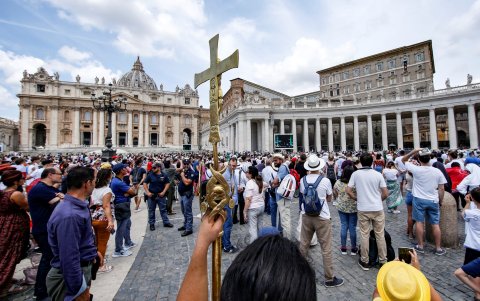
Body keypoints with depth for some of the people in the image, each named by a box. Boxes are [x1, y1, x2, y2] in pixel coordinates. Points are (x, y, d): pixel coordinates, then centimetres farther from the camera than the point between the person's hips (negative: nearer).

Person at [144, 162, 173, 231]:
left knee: (163, 209, 8)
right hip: (151, 195, 0)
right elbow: (145, 183, 0)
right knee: (151, 210, 11)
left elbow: (167, 184, 1)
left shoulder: (164, 175, -3)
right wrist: (147, 192, -8)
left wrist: (163, 192, -8)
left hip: (161, 195, 0)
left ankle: (166, 222, 19)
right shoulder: (150, 175, -3)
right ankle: (151, 224, 24)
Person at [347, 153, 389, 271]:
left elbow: (348, 191, -7)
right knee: (380, 235, 13)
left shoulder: (356, 174, -6)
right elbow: (385, 194, -2)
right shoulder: (378, 174, -4)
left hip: (363, 209, -1)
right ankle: (383, 260, 25)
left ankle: (364, 261, 19)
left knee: (364, 235, 8)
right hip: (377, 208, 1)